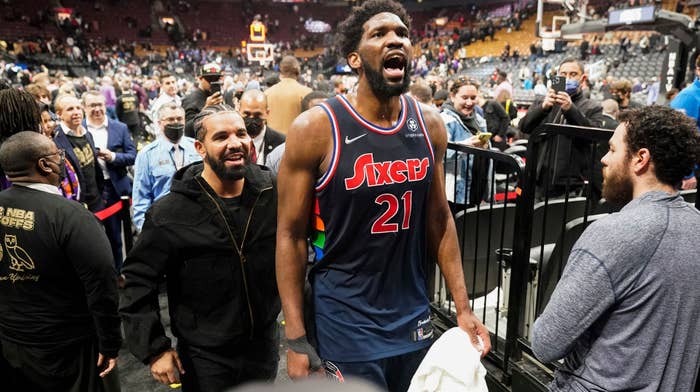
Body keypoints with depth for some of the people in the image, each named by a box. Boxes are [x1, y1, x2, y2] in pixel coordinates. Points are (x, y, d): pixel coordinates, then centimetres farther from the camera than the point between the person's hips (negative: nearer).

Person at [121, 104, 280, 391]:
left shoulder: (274, 192, -9)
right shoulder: (169, 213, -17)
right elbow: (138, 280, -8)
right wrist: (154, 349, -9)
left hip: (265, 343, 3)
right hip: (204, 357, -3)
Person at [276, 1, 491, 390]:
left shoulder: (430, 125, -2)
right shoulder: (316, 128, -15)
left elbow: (439, 218, 6)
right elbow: (291, 234, -11)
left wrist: (463, 307, 4)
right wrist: (297, 340, -11)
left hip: (414, 319, 5)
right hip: (343, 326, -4)